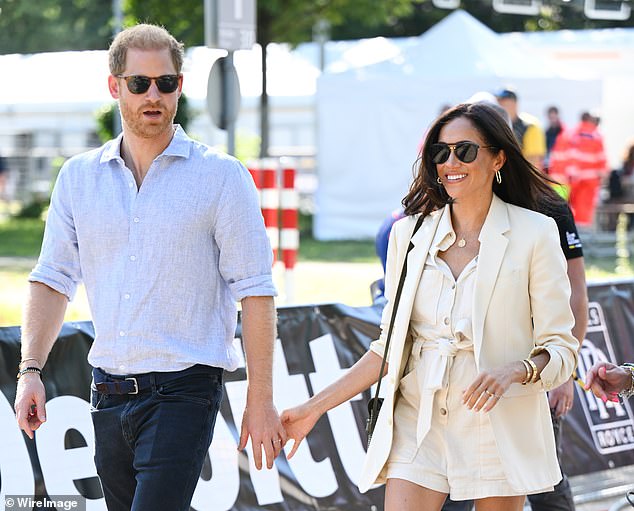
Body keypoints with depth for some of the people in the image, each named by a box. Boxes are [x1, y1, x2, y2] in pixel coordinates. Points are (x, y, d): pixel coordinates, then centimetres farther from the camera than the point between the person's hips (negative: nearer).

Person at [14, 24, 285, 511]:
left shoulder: (221, 176, -3)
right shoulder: (78, 177, 9)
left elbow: (255, 291, -4)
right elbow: (53, 279, 11)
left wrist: (260, 401, -7)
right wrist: (30, 370, -3)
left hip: (183, 391, -5)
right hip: (108, 393, 5)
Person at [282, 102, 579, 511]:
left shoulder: (535, 233, -3)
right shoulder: (410, 233, 7)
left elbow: (561, 349, -3)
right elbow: (390, 347, 12)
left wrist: (514, 371, -24)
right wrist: (314, 408, 7)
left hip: (500, 427, -2)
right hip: (418, 421, 2)